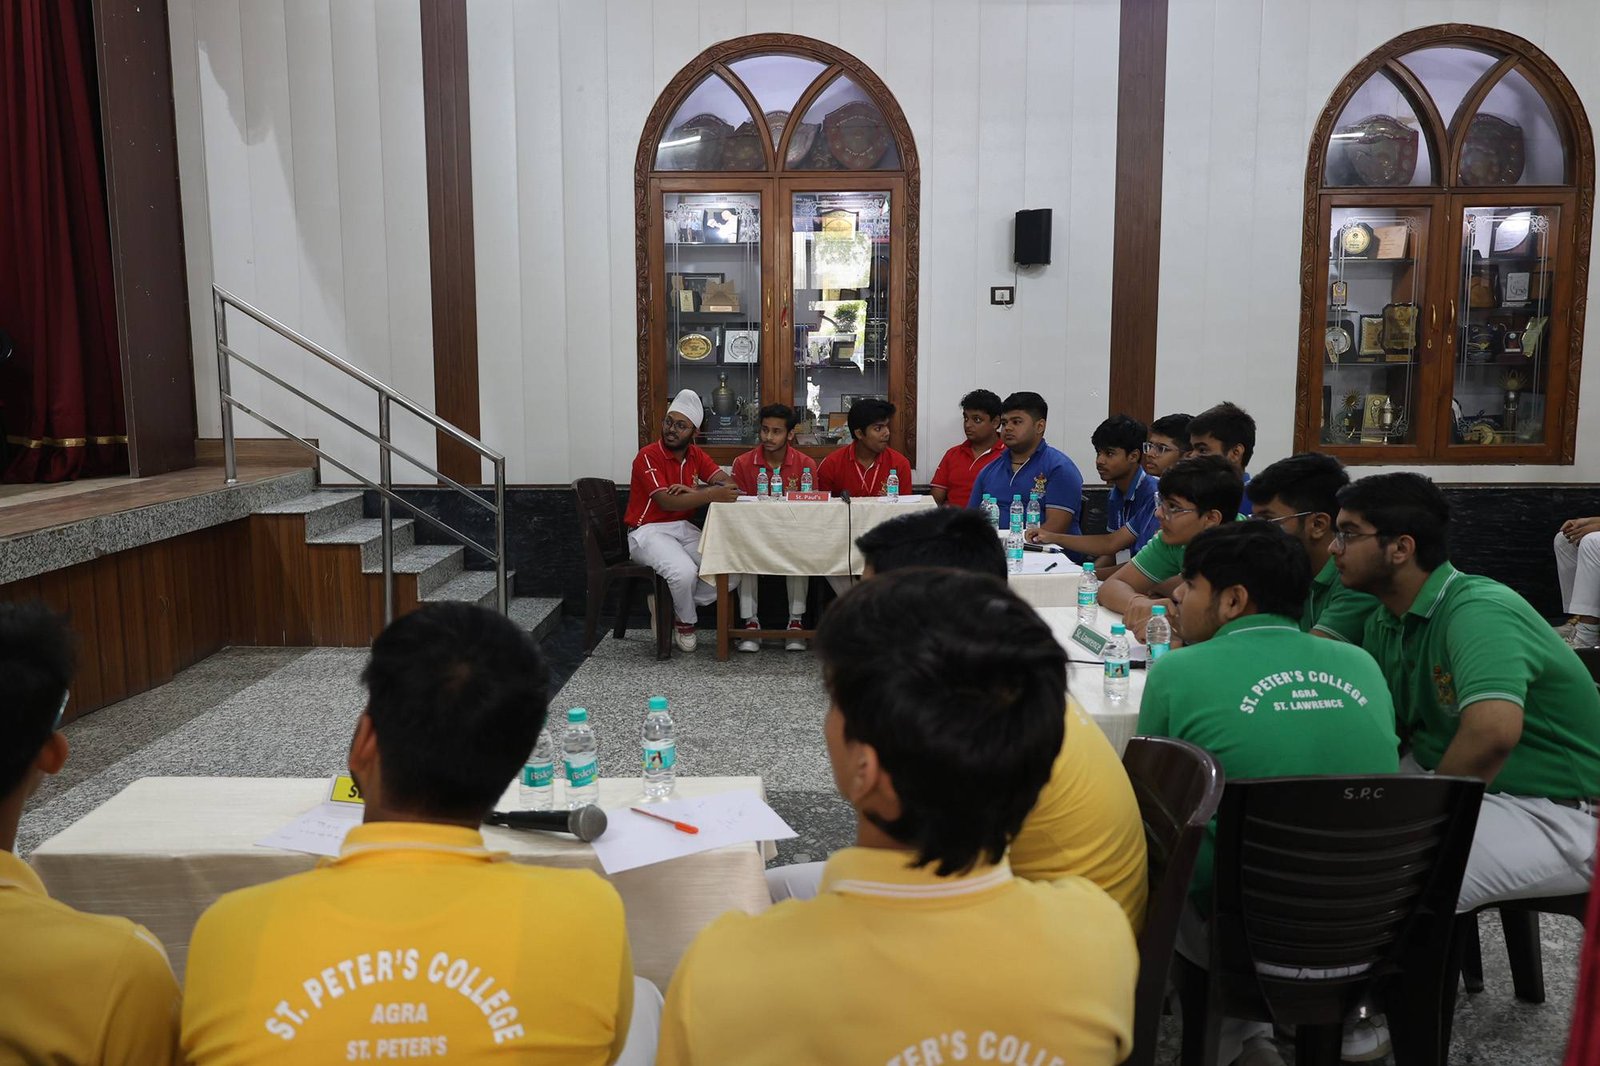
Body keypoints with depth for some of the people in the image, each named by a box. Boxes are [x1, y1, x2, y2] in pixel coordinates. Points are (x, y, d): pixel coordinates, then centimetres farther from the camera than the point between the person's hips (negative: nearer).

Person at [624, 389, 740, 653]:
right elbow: (667, 502, -23)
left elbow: (729, 484, -3)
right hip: (649, 531, -6)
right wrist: (711, 494, -34)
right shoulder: (648, 456, -12)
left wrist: (695, 491, -22)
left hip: (684, 529, 6)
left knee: (732, 572, -14)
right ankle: (686, 622, -1)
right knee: (685, 571, -34)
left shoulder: (695, 455, 8)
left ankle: (669, 606, 3)